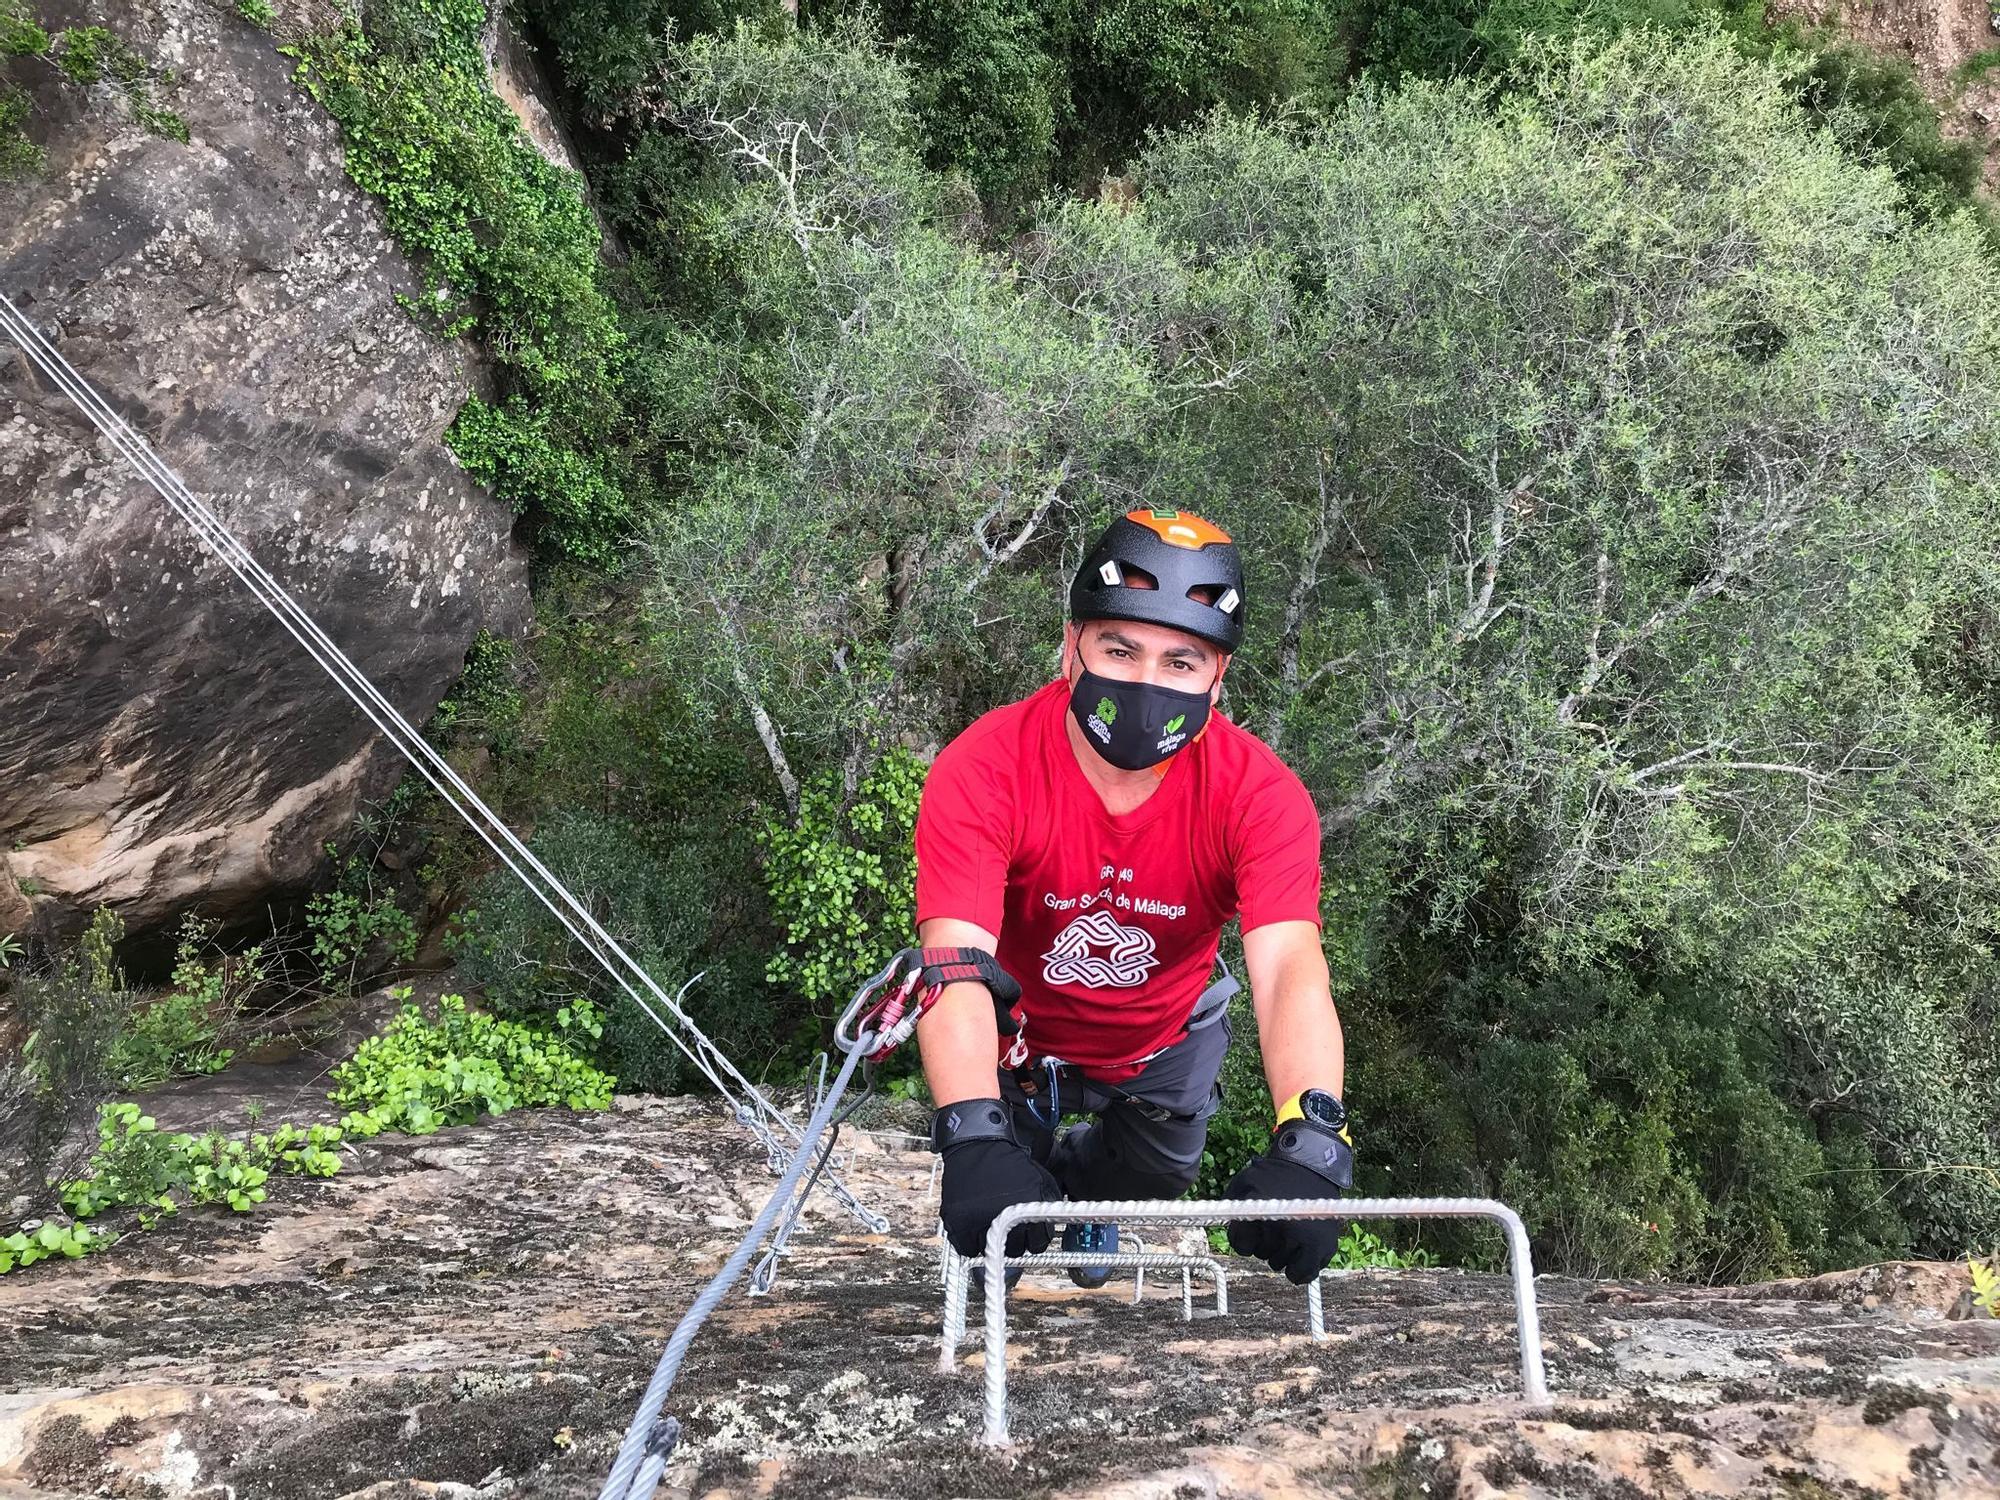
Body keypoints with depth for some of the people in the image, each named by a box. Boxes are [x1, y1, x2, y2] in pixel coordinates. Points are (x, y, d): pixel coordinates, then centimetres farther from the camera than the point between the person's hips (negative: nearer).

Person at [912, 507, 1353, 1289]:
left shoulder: (1258, 793, -31)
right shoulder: (983, 770, -35)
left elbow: (1291, 967, -42)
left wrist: (1308, 1139, -60)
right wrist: (975, 1141, -61)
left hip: (1163, 1040, 2)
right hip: (1018, 1027, -2)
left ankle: (1081, 1182, 53)